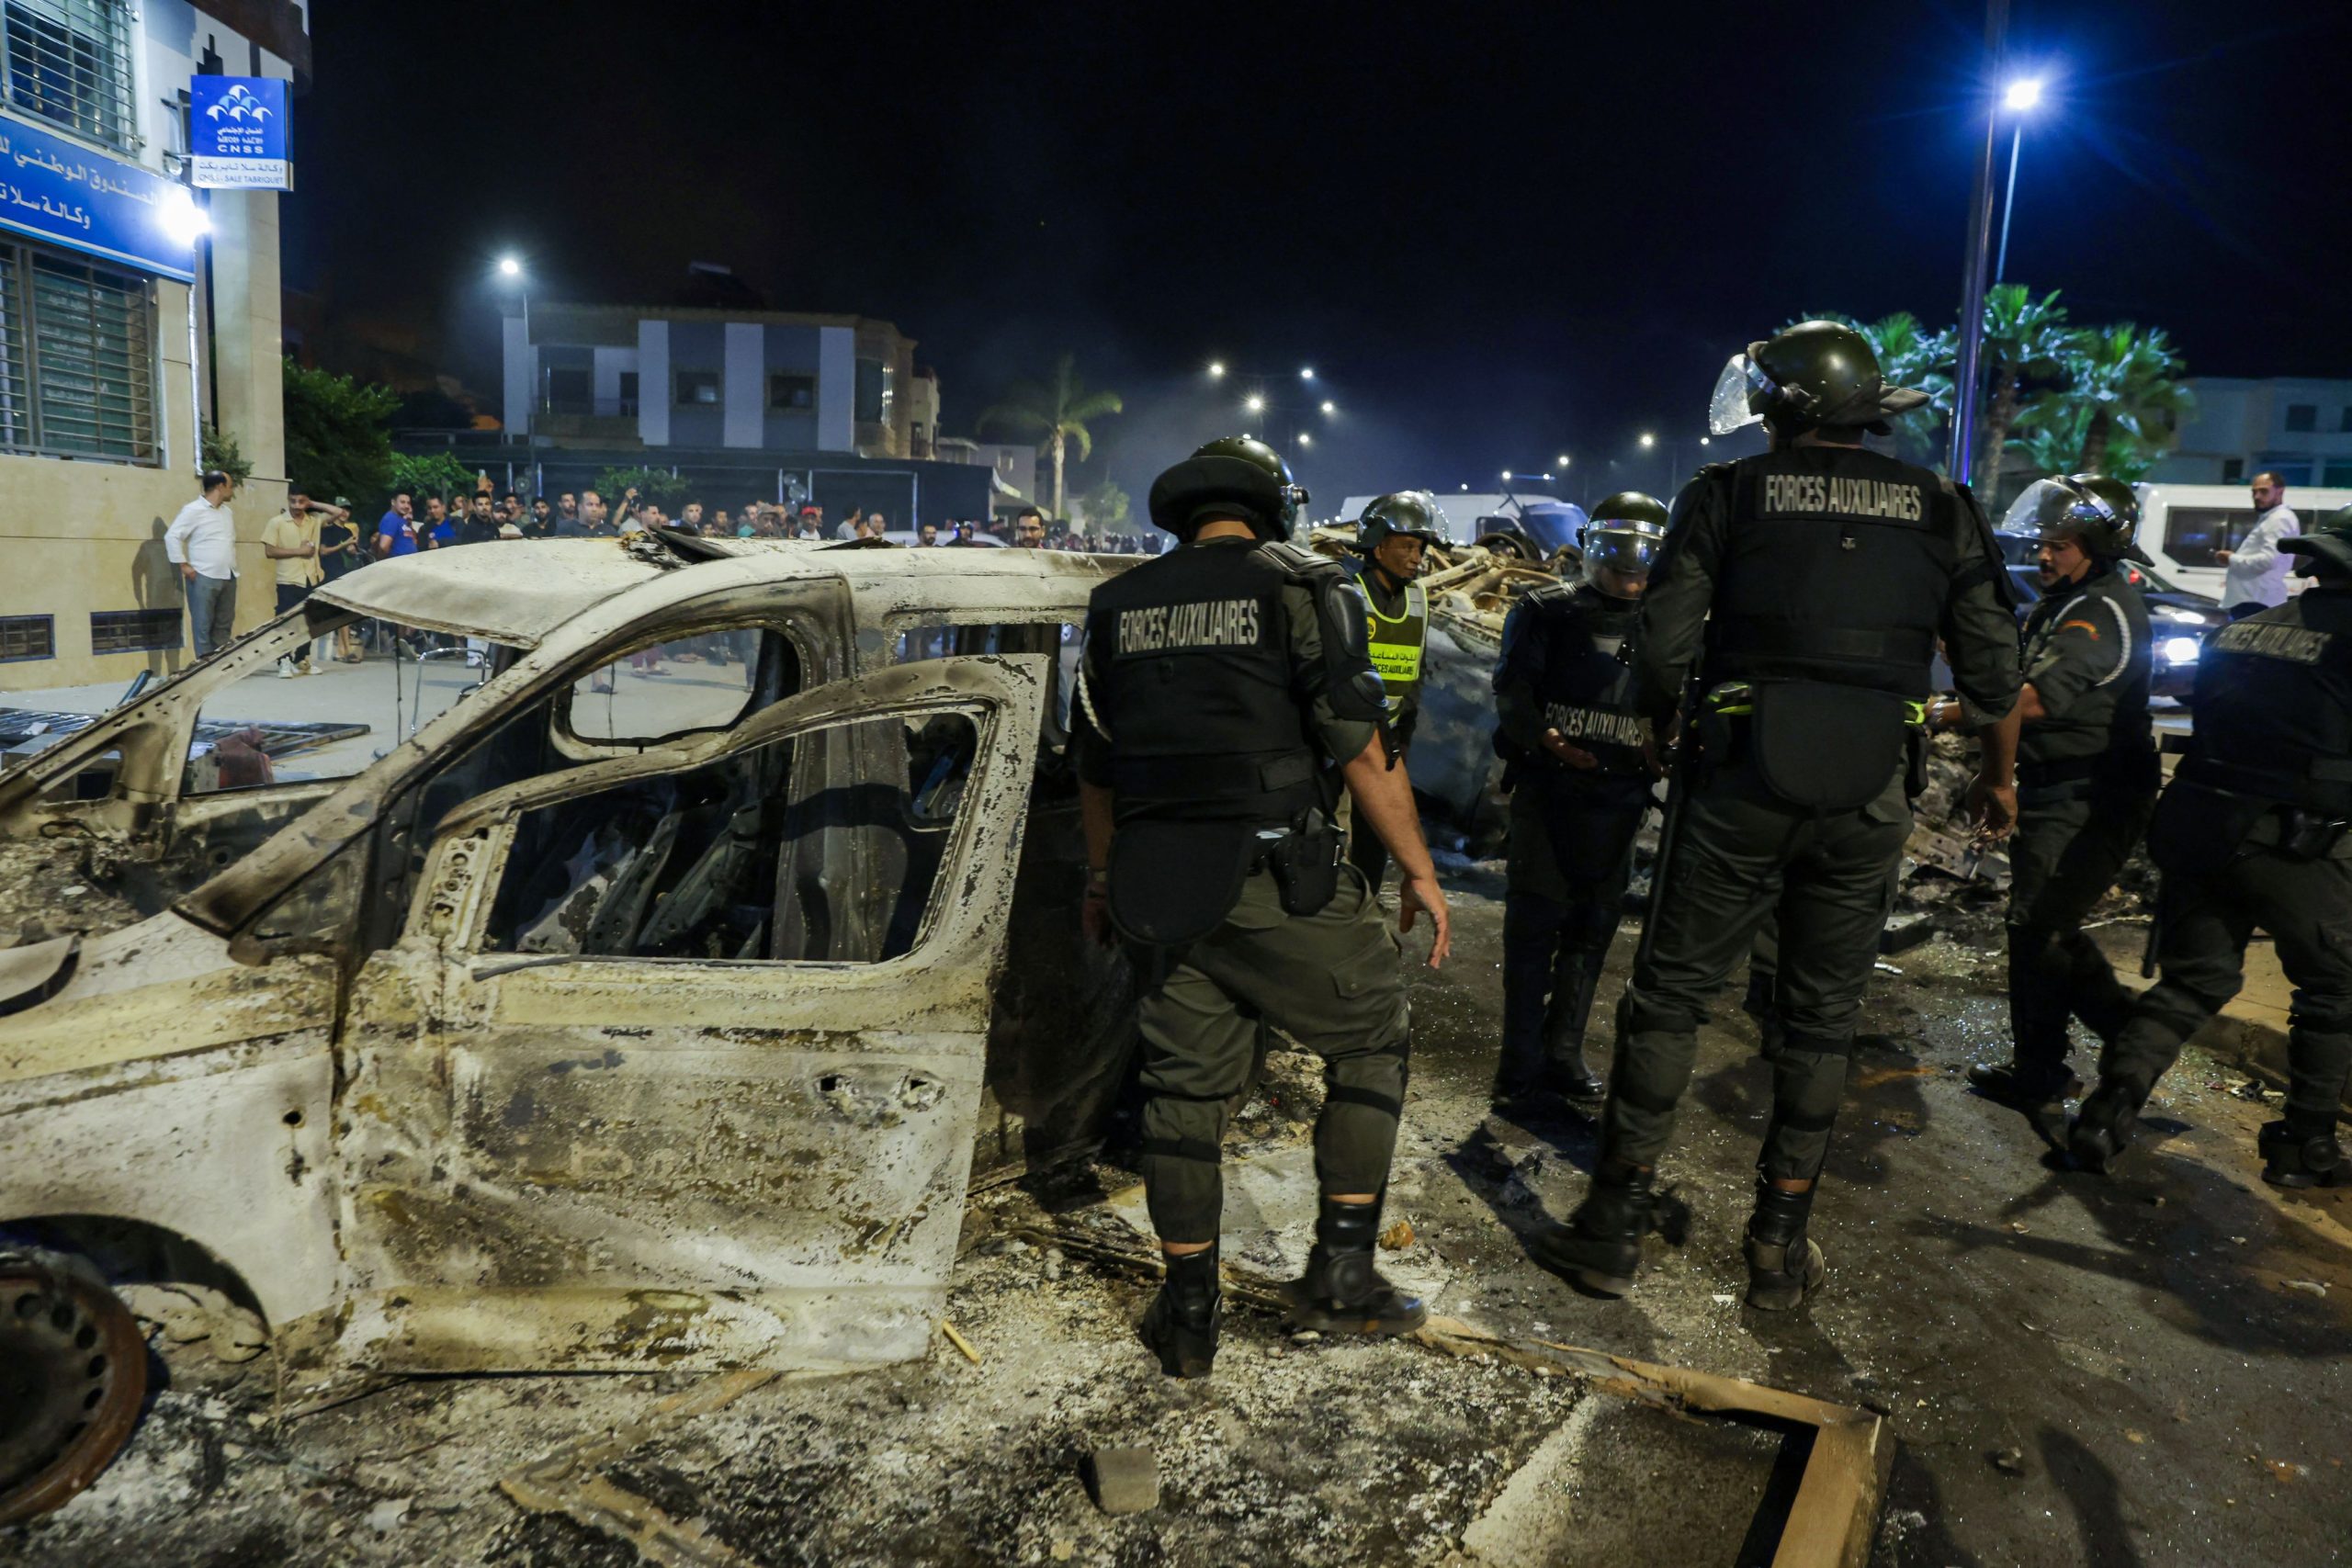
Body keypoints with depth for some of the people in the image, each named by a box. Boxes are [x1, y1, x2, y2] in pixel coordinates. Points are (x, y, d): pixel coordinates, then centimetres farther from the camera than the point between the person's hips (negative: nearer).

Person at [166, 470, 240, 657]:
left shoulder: (228, 512, 16)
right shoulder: (193, 510, -6)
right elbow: (172, 536, -9)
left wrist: (232, 564, 15)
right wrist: (184, 565, -12)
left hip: (228, 577, 7)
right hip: (204, 578, -7)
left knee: (224, 625, 9)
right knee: (203, 625, -3)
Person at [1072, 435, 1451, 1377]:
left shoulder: (1118, 608, 11)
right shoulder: (1299, 588, -4)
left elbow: (1095, 765, 16)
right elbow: (1363, 749, -9)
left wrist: (1105, 878, 29)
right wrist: (1418, 871, 1)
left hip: (1161, 891, 5)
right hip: (1280, 881, -4)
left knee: (1183, 1087, 13)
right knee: (1370, 1042, 15)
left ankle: (1188, 1318, 21)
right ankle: (1340, 1271, 13)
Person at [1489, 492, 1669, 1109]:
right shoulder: (1546, 611, 4)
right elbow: (1512, 688, -5)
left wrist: (1665, 748, -5)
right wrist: (1546, 739, -21)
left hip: (1618, 799, 4)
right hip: (1547, 788, -4)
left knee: (1593, 927, 9)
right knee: (1534, 923, -4)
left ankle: (1564, 1053, 20)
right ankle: (1521, 1061, 3)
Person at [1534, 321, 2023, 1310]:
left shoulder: (1728, 494, -1)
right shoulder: (1938, 508, 7)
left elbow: (1662, 647, -7)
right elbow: (1993, 667, 7)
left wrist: (1662, 728, 13)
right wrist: (1999, 775, 23)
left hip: (1738, 784, -2)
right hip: (1865, 802, 3)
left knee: (1668, 996, 8)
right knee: (1821, 1018, 13)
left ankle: (1618, 1224, 11)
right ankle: (1781, 1245, 20)